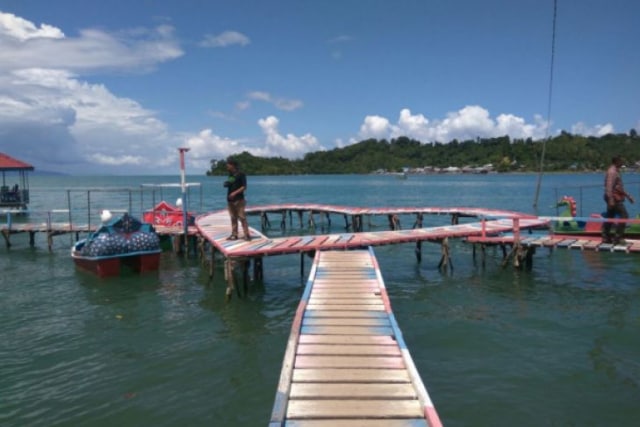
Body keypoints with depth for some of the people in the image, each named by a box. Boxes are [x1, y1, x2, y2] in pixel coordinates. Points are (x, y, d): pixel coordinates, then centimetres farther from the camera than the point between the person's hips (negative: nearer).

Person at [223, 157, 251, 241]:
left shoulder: (241, 174, -7)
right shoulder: (230, 174, 14)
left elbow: (244, 187, -11)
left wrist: (235, 193, -20)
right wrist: (226, 184, 1)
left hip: (239, 199, -7)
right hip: (230, 199, 7)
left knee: (242, 217, -9)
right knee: (233, 218, 9)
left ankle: (247, 234, -7)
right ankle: (234, 234, 13)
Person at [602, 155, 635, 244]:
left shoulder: (615, 171, 18)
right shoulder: (612, 172, -15)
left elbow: (619, 187, 26)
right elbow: (609, 186, -23)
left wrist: (627, 195, 26)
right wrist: (611, 200, -29)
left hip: (614, 198, 10)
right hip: (614, 198, -10)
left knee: (609, 217, 11)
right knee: (624, 216, -8)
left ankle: (606, 237, 14)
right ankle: (617, 238, -7)